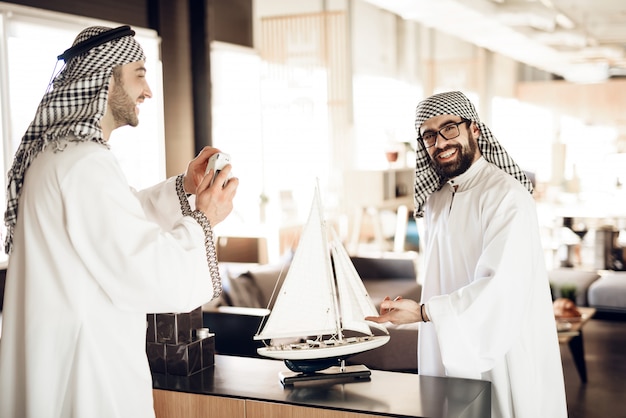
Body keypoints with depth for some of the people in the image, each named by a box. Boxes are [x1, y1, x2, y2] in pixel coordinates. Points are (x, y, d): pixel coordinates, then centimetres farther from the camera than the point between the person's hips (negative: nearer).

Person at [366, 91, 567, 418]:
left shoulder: (506, 194, -16)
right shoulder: (434, 200, 11)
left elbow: (500, 287, -24)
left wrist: (422, 311, -24)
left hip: (500, 358, -7)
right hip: (448, 352, 7)